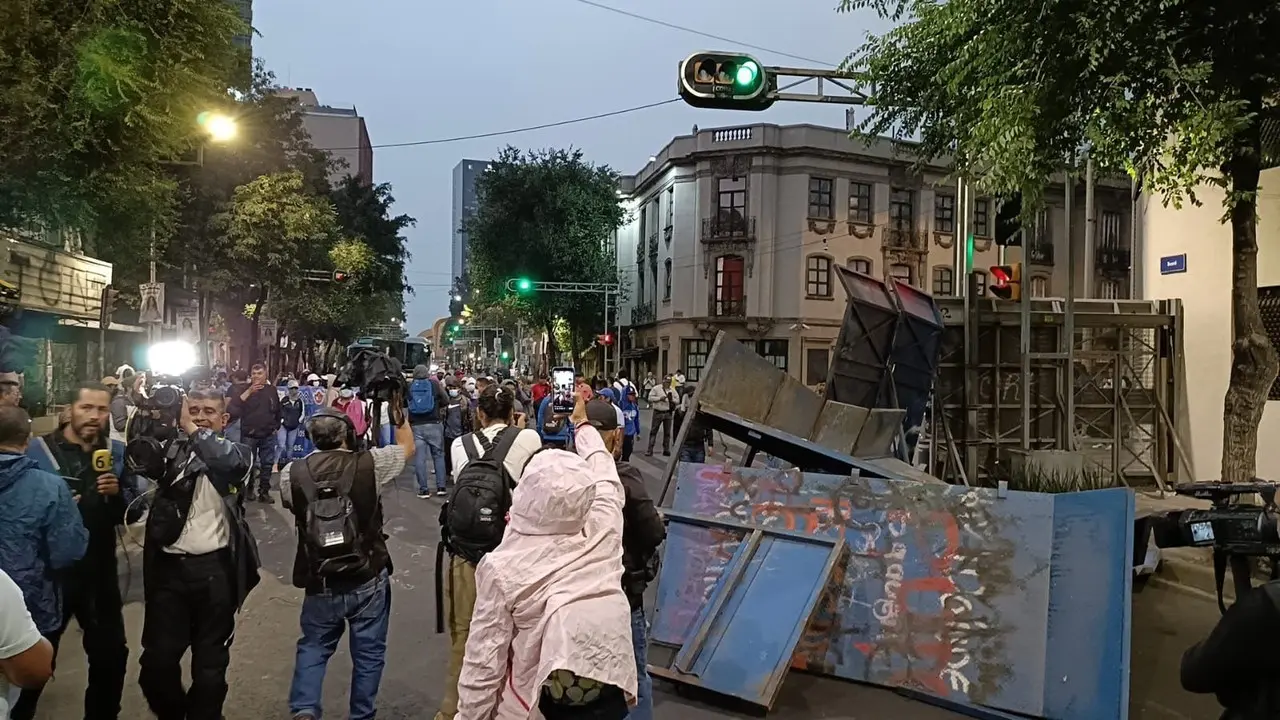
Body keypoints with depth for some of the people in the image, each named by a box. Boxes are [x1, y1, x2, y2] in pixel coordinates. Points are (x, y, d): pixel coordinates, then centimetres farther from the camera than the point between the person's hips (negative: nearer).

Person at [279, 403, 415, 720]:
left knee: (313, 646, 23)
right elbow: (407, 447, 7)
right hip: (369, 580, -1)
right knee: (368, 652, 15)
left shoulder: (292, 474, -7)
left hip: (321, 584, 2)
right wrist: (400, 416, 18)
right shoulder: (369, 463, -11)